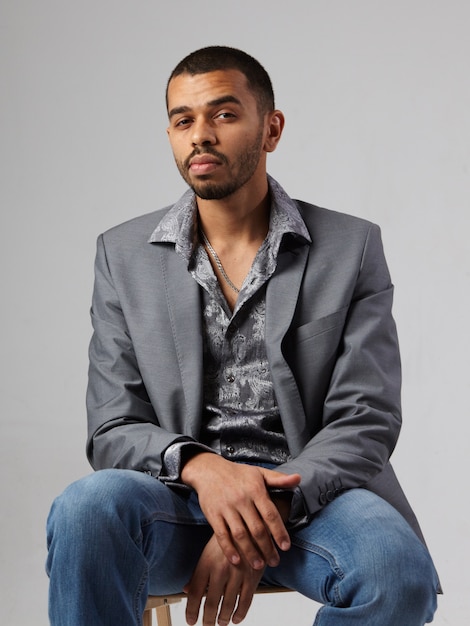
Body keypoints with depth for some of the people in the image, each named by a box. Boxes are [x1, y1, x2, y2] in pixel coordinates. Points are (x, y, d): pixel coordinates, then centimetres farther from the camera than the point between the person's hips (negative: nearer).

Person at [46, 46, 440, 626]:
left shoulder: (352, 248, 4)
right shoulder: (123, 254, 8)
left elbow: (366, 423, -2)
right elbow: (112, 431, 3)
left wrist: (268, 506, -20)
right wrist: (198, 465, -19)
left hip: (307, 491, 0)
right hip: (179, 492, 0)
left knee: (398, 571, -33)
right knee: (87, 508, -34)